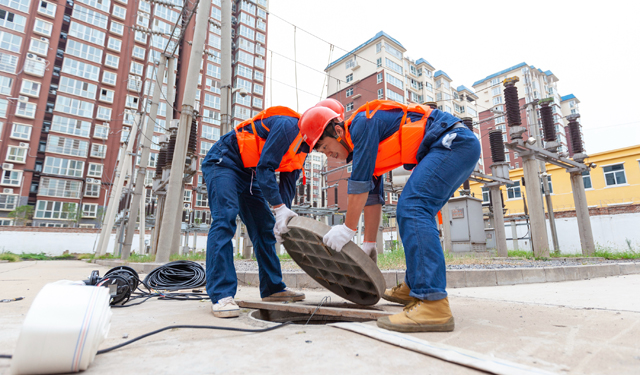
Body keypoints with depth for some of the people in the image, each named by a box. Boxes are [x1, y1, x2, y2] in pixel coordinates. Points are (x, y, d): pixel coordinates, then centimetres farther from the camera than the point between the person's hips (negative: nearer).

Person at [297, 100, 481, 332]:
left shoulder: (363, 123, -13)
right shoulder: (359, 148, 15)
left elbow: (360, 185, -17)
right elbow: (371, 196, 16)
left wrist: (348, 229, -10)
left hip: (454, 140, -10)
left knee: (412, 209, -22)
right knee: (411, 214, 11)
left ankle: (433, 304, -28)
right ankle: (415, 287, 17)